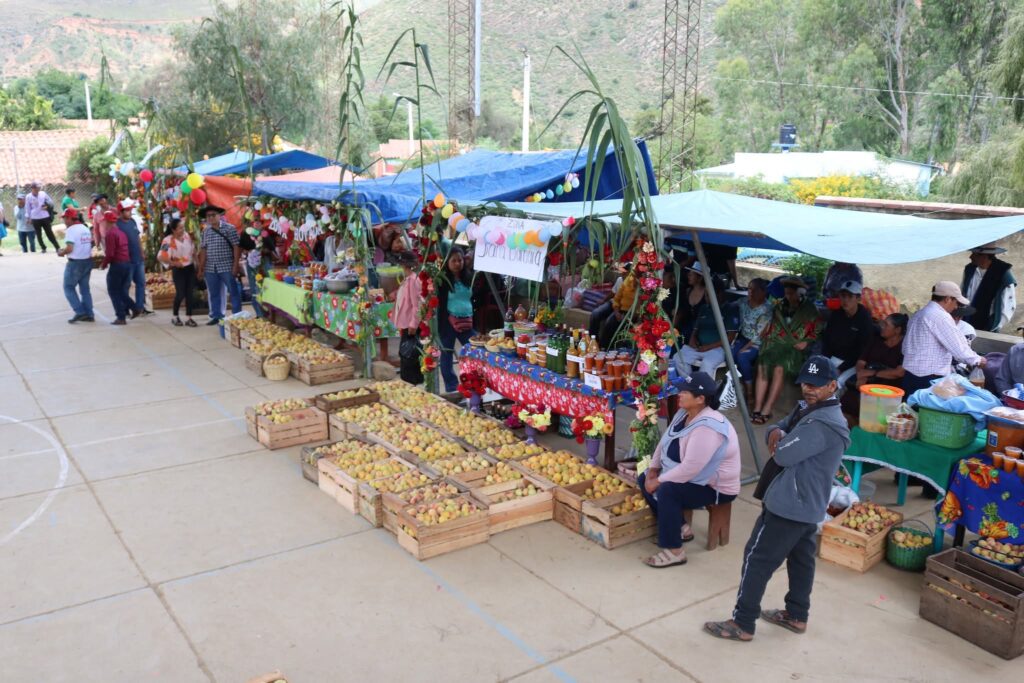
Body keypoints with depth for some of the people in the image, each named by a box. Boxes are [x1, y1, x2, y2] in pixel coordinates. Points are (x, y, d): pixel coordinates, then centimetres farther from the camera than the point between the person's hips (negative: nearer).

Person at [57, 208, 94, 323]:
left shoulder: (71, 230, -15)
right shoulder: (86, 229, 11)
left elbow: (69, 248, -23)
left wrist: (61, 252, -2)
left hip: (75, 262, -8)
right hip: (88, 261, 8)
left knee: (69, 288, 4)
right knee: (85, 288, 13)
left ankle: (80, 312, -5)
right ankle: (89, 314, 12)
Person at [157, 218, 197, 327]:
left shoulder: (187, 235, 1)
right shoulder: (168, 240, -19)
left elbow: (193, 249, 17)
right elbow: (160, 257, -24)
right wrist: (174, 263, -22)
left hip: (190, 268, 6)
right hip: (179, 270, -5)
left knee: (189, 293, 5)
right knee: (181, 294, -2)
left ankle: (189, 318, 12)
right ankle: (174, 316, 19)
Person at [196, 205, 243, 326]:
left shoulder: (229, 228, -5)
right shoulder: (205, 231, 10)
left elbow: (236, 247, -8)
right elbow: (203, 250, 12)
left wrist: (236, 265, -14)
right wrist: (200, 268, 9)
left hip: (227, 267, -5)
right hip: (210, 268, 5)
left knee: (234, 292, 0)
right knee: (214, 294, 11)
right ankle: (216, 316, 21)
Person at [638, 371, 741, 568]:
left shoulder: (707, 428, -32)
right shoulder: (684, 413, -1)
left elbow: (690, 469, -35)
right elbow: (665, 441, 10)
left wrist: (658, 481, -25)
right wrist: (653, 468, -3)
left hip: (715, 487, -10)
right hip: (690, 476, 10)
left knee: (666, 491, -31)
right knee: (644, 480, 4)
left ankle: (674, 551, -19)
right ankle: (679, 528, 14)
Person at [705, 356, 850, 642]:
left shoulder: (822, 424, -27)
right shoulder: (809, 408, 7)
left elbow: (783, 455, -27)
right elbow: (779, 427, 13)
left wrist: (780, 441, -4)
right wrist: (778, 432, -11)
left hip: (788, 504, -11)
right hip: (808, 503, 11)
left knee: (758, 559, -2)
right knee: (801, 558, 20)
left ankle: (742, 624, 6)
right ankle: (796, 616, 34)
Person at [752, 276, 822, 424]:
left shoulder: (809, 309, 9)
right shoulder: (779, 307, 20)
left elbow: (817, 330, 6)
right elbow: (770, 328, 26)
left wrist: (806, 342, -7)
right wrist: (767, 341, 10)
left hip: (795, 347, -3)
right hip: (776, 343, 3)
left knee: (779, 368, -32)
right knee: (762, 366, -28)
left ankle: (766, 411, -33)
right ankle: (757, 409, -31)